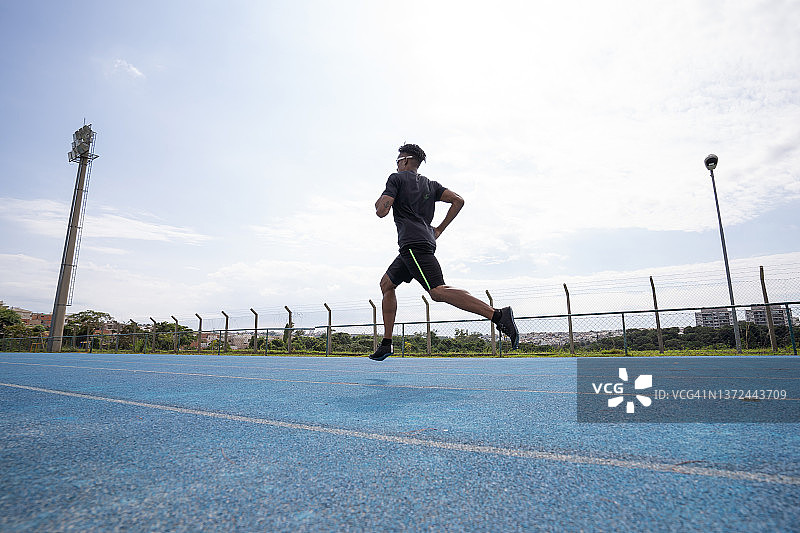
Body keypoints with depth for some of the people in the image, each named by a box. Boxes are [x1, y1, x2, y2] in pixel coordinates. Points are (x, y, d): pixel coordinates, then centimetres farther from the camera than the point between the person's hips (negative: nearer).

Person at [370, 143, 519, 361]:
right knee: (386, 284, 16)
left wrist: (379, 201, 18)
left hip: (413, 244, -9)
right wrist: (438, 230, 16)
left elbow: (381, 211, -6)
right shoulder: (430, 184, 23)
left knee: (438, 291, -21)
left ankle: (498, 315, -32)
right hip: (425, 241, 9)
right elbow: (458, 200, 13)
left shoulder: (397, 178, 4)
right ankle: (386, 344, 16)